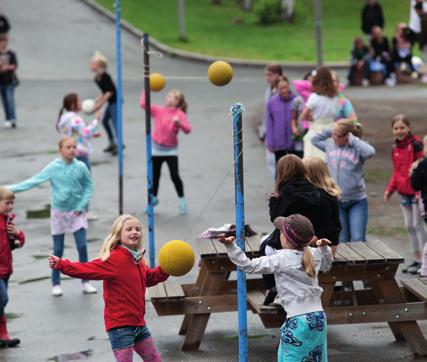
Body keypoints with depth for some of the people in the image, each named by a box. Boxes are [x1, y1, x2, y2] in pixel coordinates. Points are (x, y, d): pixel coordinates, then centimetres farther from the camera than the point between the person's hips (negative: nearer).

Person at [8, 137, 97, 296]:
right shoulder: (53, 168, -11)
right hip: (58, 211, 0)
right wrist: (12, 188, -20)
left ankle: (85, 283, 7)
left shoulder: (81, 167, -8)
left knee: (82, 246, -4)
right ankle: (56, 284, 16)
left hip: (76, 211, 0)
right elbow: (34, 181, -13)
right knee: (58, 250, 6)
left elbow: (88, 185, 3)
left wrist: (82, 205, -8)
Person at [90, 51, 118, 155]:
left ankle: (118, 143, -15)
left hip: (115, 101, -10)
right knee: (105, 120, 16)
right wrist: (96, 101, 5)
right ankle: (112, 143, 26)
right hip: (111, 102, 10)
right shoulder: (97, 78, 7)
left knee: (114, 121, -14)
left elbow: (110, 92, -23)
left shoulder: (105, 76, -21)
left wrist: (100, 104, -22)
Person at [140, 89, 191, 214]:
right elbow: (143, 104, -7)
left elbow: (188, 129, -21)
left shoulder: (180, 114, -11)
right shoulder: (159, 110, -1)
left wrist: (179, 123, -38)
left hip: (170, 149, -4)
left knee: (175, 176, -10)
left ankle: (181, 200, 4)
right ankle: (153, 198, 34)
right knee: (154, 175, 13)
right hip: (156, 148, 4)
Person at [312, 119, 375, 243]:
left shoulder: (357, 148, -10)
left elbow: (370, 152, -31)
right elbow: (314, 140, 20)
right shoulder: (330, 145, 4)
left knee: (358, 240, -8)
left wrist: (352, 140, -21)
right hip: (336, 202, 4)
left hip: (357, 201, -4)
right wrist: (329, 130, 5)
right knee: (342, 241, 12)